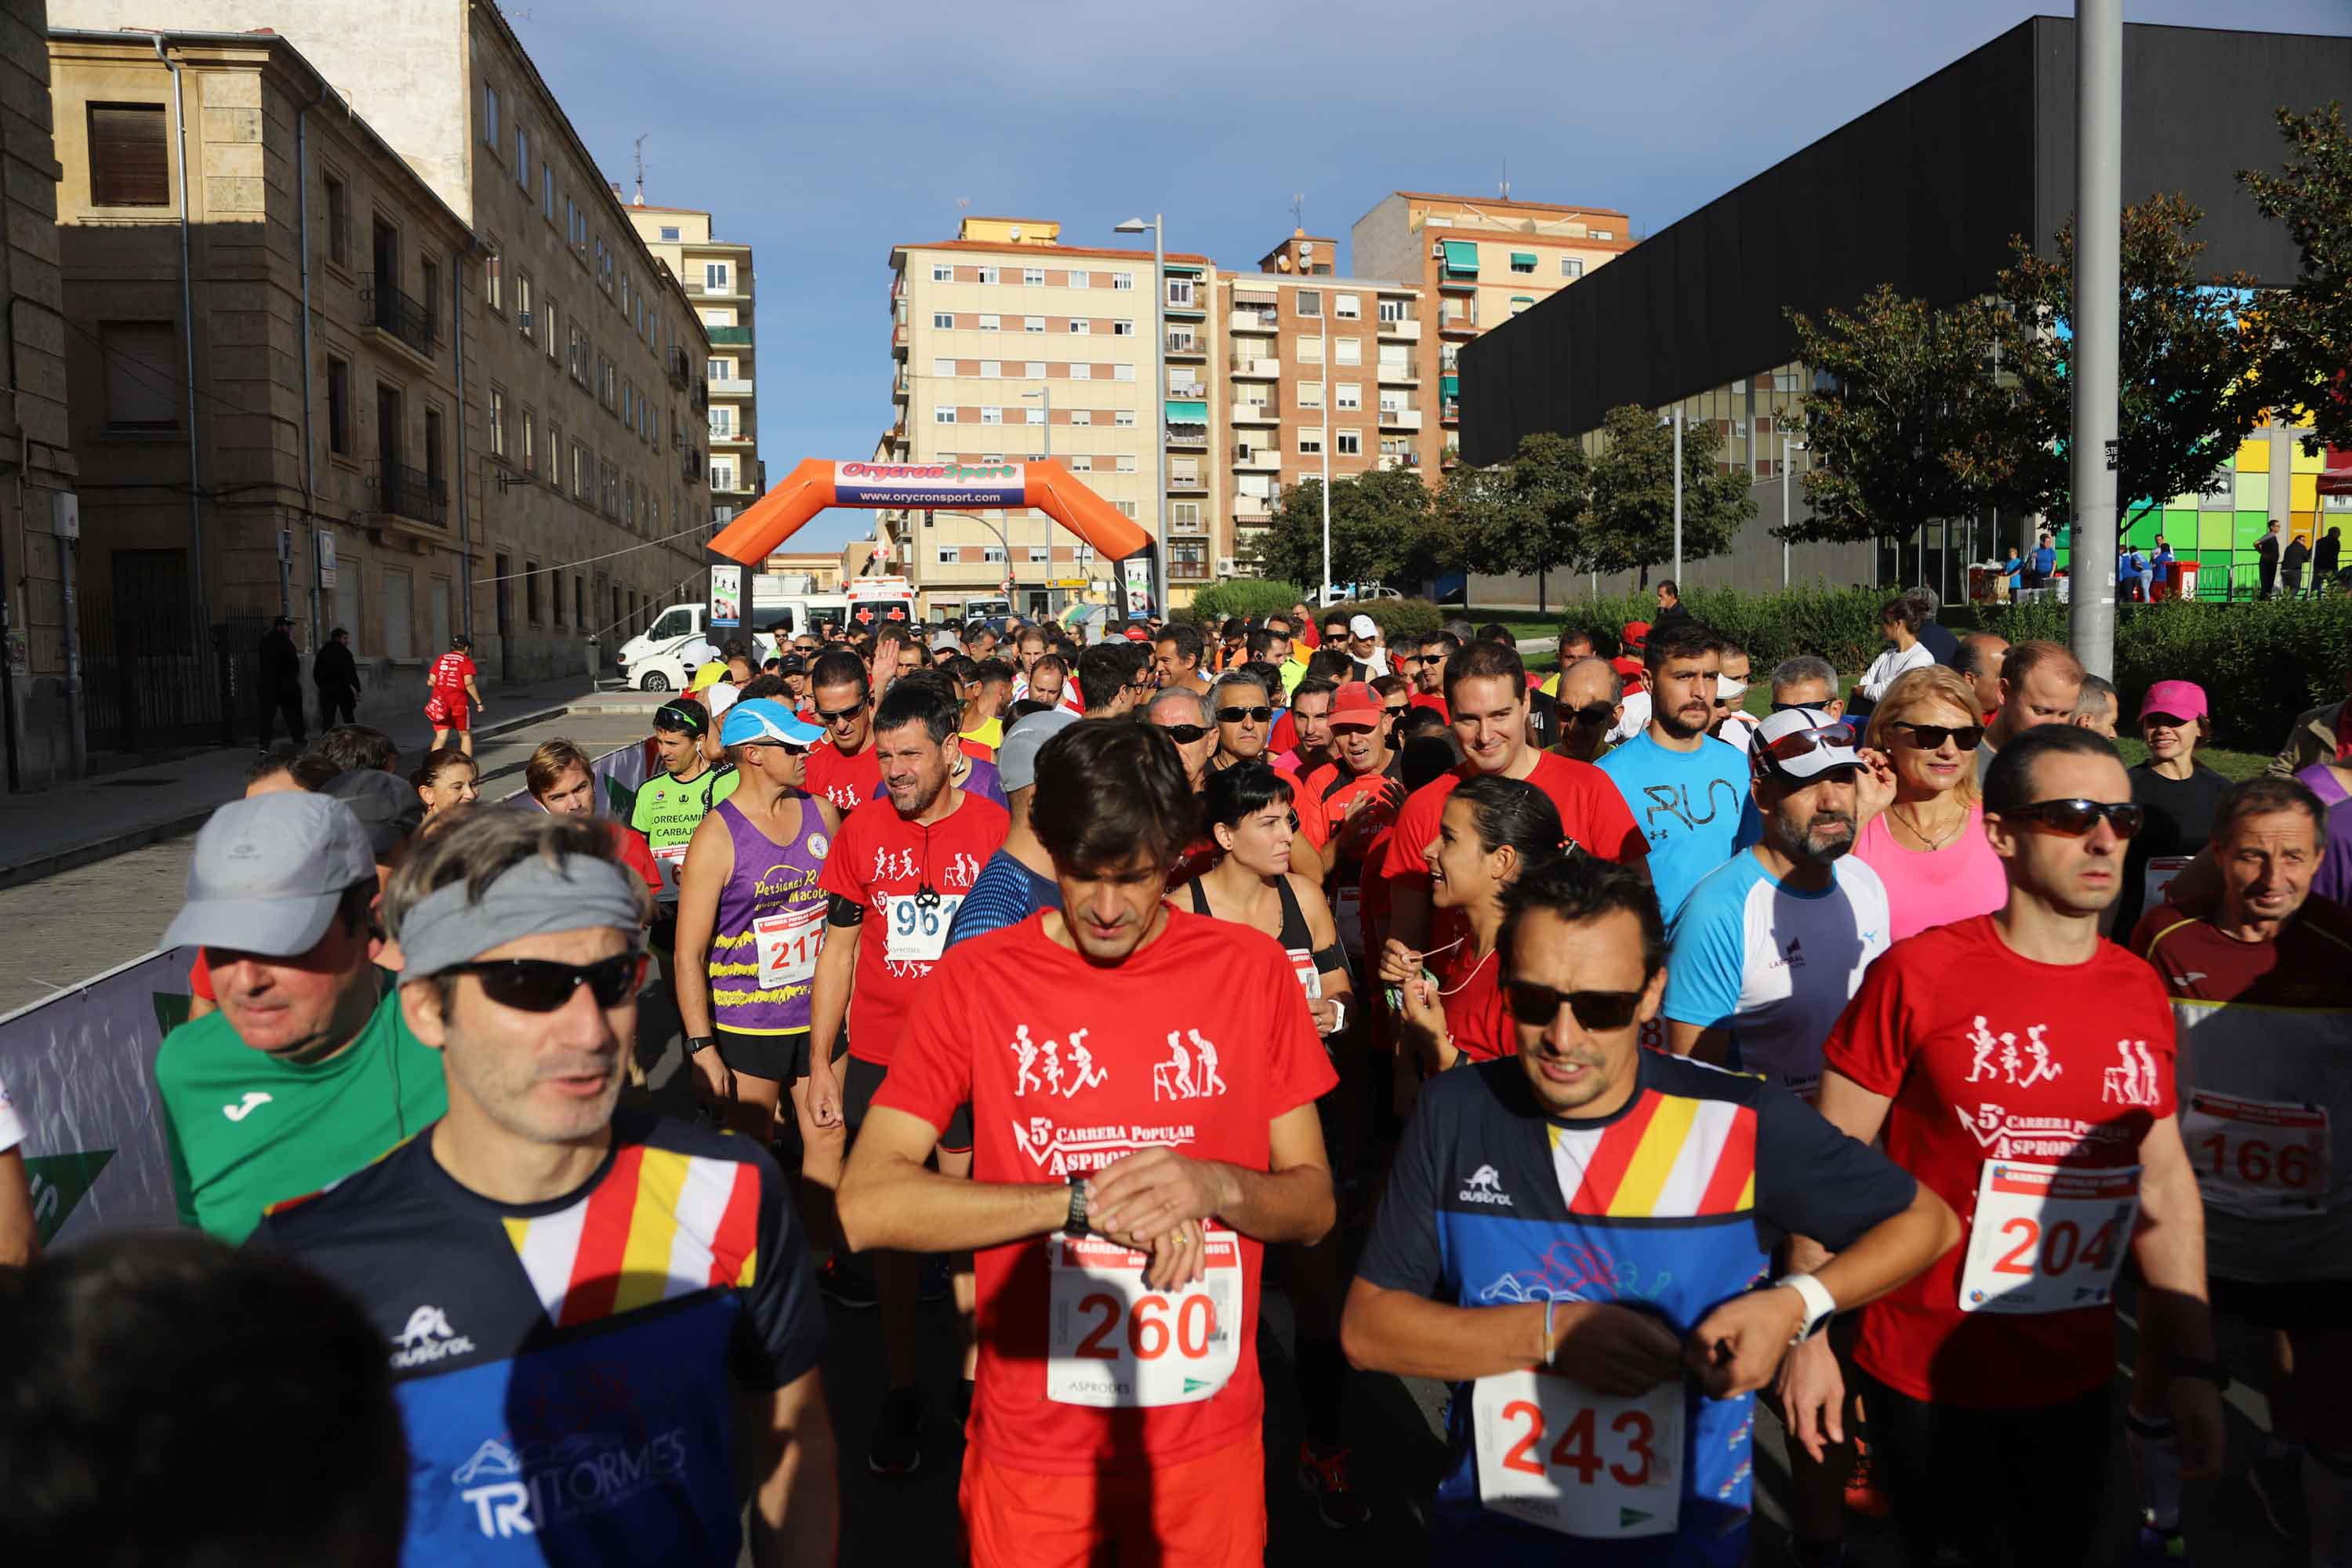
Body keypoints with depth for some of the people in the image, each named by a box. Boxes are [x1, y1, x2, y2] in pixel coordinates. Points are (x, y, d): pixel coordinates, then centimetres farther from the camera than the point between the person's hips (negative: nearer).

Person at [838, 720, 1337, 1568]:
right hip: (1032, 1444, -1)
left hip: (1212, 1432, 1)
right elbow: (865, 1205, -17)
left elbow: (1314, 1204, -1)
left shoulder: (1252, 969, -5)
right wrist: (1087, 1201, -23)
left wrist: (1217, 1185, -22)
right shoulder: (974, 979, -10)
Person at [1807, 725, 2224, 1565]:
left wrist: (2193, 1367, 7)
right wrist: (1806, 1335, -12)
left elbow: (2164, 1181, 8)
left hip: (2076, 1380, 5)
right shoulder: (1918, 974, -16)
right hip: (1923, 1378, -5)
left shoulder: (2142, 992, 0)